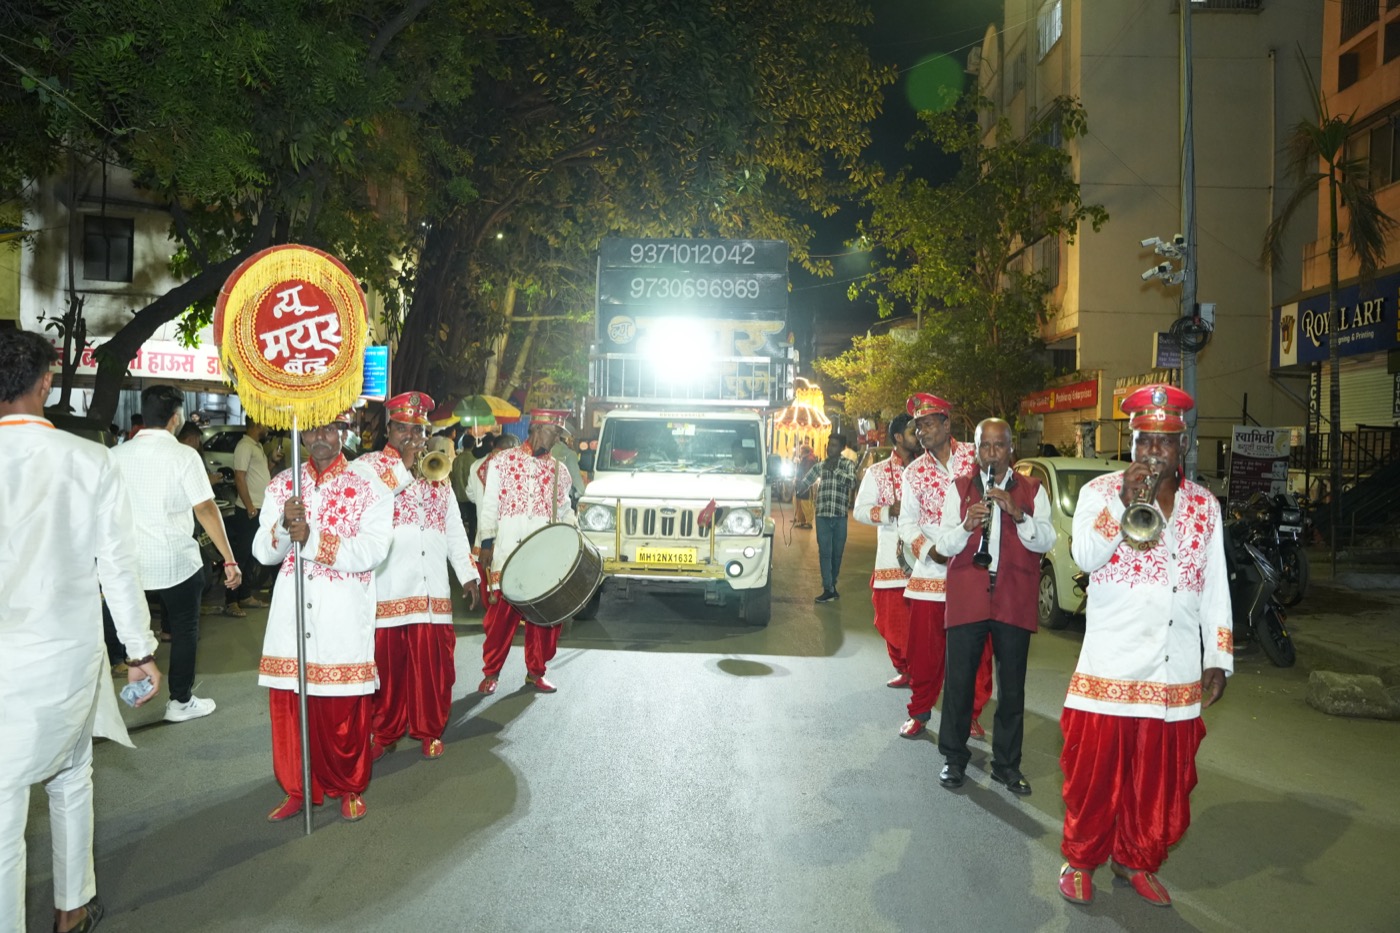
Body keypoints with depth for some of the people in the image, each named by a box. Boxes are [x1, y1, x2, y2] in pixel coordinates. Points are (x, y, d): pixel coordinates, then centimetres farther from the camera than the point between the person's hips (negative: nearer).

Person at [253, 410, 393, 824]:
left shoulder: (367, 486, -3)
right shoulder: (282, 483, 8)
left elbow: (373, 551, -14)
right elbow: (263, 552, 2)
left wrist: (312, 539, -22)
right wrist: (284, 526, -18)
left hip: (343, 618, -3)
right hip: (291, 613, 3)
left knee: (345, 711, 5)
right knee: (288, 707, 9)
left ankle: (350, 788, 26)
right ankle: (296, 789, 28)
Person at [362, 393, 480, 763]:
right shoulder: (368, 465, 4)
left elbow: (454, 527, 19)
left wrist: (467, 574, 13)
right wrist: (404, 466, -13)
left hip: (432, 589, 4)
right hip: (387, 589, -4)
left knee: (433, 664, 5)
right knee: (386, 664, 2)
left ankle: (430, 730, 21)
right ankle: (382, 732, 20)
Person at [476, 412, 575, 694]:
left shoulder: (558, 470, 13)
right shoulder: (501, 461, 4)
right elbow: (489, 505, 3)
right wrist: (486, 544, -2)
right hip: (508, 554, -3)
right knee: (501, 614, -1)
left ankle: (536, 671, 22)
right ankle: (491, 672, 16)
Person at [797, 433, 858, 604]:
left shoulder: (847, 465, 4)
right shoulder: (819, 466, 9)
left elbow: (852, 482, -14)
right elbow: (803, 484, 7)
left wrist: (835, 469, -15)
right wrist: (796, 483, -14)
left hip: (840, 516, -1)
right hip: (822, 515, 1)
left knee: (837, 553, 8)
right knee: (825, 553, -4)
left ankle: (832, 585, 23)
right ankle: (828, 589, -2)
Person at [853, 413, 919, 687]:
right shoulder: (877, 472, 7)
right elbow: (860, 510, 1)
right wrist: (890, 511, -14)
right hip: (892, 559, 0)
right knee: (893, 620, 5)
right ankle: (903, 670, 21)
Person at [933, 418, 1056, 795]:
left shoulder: (1032, 491, 7)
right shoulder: (959, 488, 8)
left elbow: (1045, 541, -5)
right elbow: (943, 544, 0)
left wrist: (1018, 514, -21)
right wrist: (966, 526, -20)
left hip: (1015, 601, 0)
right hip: (966, 599, 0)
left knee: (1012, 686, 7)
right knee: (959, 681, 4)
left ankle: (1007, 764, 21)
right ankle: (954, 757, 19)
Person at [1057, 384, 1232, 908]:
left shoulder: (1204, 505, 9)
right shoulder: (1101, 492, -2)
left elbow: (1215, 590, 11)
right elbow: (1083, 556, -18)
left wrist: (1217, 660, 8)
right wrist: (1125, 504, -25)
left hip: (1177, 675, 4)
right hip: (1110, 667, -3)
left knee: (1161, 780, 13)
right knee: (1096, 771, 4)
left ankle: (1137, 861, 33)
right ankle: (1081, 859, 24)